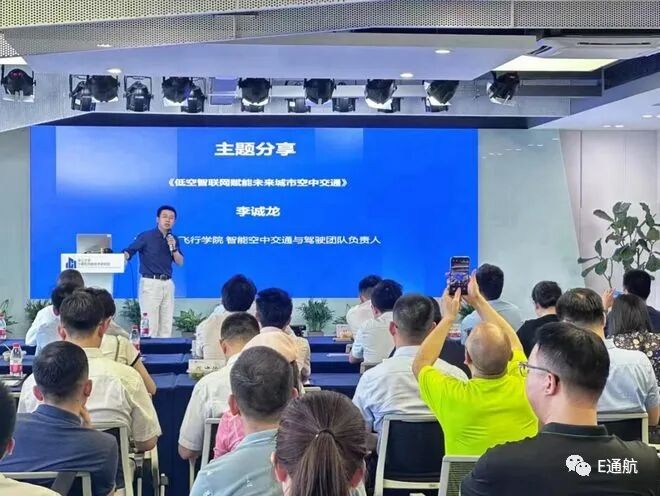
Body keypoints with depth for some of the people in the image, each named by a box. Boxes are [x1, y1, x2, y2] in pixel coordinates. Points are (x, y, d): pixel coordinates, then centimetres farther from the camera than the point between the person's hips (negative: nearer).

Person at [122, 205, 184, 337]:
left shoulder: (173, 239, 12)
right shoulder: (146, 236, -3)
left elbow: (180, 263, 10)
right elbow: (129, 251, -12)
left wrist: (173, 248, -7)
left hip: (168, 283, 6)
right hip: (150, 283, -6)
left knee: (166, 325, 8)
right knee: (150, 324, -8)